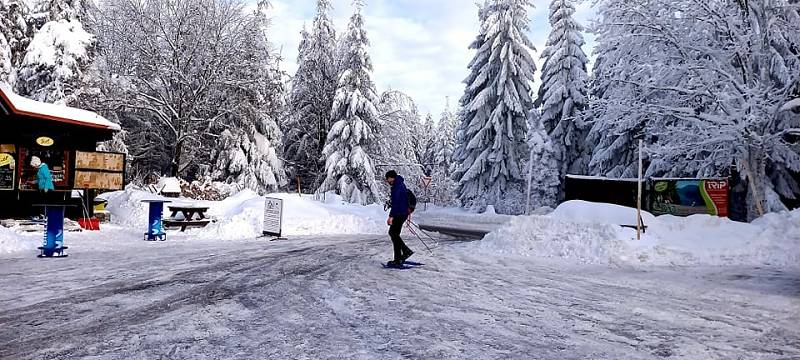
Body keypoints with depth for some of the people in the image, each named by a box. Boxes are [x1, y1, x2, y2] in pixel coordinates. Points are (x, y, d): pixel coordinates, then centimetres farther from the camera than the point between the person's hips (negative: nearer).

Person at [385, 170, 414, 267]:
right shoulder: (401, 184, 14)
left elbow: (395, 203, -24)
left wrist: (391, 216, -27)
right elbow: (406, 198, 26)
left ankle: (398, 260, 0)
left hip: (399, 214, -10)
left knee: (394, 235, -4)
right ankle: (406, 251, 17)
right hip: (404, 213, 10)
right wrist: (408, 210, 36)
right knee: (392, 233, 16)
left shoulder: (396, 187, -17)